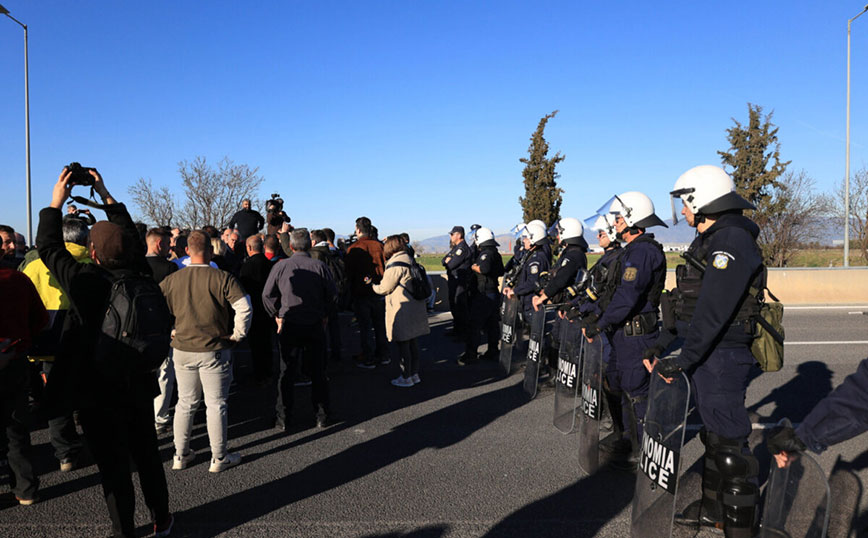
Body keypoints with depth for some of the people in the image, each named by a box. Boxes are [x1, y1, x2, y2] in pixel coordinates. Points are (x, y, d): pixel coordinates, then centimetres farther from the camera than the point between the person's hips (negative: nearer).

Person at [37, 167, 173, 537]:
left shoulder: (85, 280, -20)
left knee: (113, 466, 9)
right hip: (138, 385, 5)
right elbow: (129, 236, 8)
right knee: (147, 455, 19)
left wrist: (56, 202, 3)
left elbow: (47, 246, -6)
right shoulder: (139, 274, -9)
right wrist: (105, 194, 14)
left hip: (97, 392, -4)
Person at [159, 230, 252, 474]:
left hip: (182, 350, 4)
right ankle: (219, 458, 16)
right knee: (216, 404, 7)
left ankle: (180, 455, 28)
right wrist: (237, 335, -9)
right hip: (215, 351, -4)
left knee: (185, 403, 17)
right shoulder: (223, 278, -13)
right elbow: (244, 307, -21)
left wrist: (169, 332, 12)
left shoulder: (172, 280, 0)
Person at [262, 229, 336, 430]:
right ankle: (322, 416, 19)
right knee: (318, 372, 12)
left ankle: (283, 419, 15)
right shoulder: (320, 267, -7)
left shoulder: (281, 266, -7)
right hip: (315, 325, 0)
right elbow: (331, 294, -2)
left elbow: (267, 295, -4)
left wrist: (277, 315, 9)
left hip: (289, 325, 0)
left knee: (286, 373, 9)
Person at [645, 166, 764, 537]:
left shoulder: (732, 240, -18)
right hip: (705, 356, 10)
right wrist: (663, 344, 14)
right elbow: (689, 305, 17)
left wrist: (682, 359, -26)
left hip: (722, 357, -10)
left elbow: (713, 311, -27)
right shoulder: (710, 241, 15)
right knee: (713, 434, 20)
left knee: (729, 443, -1)